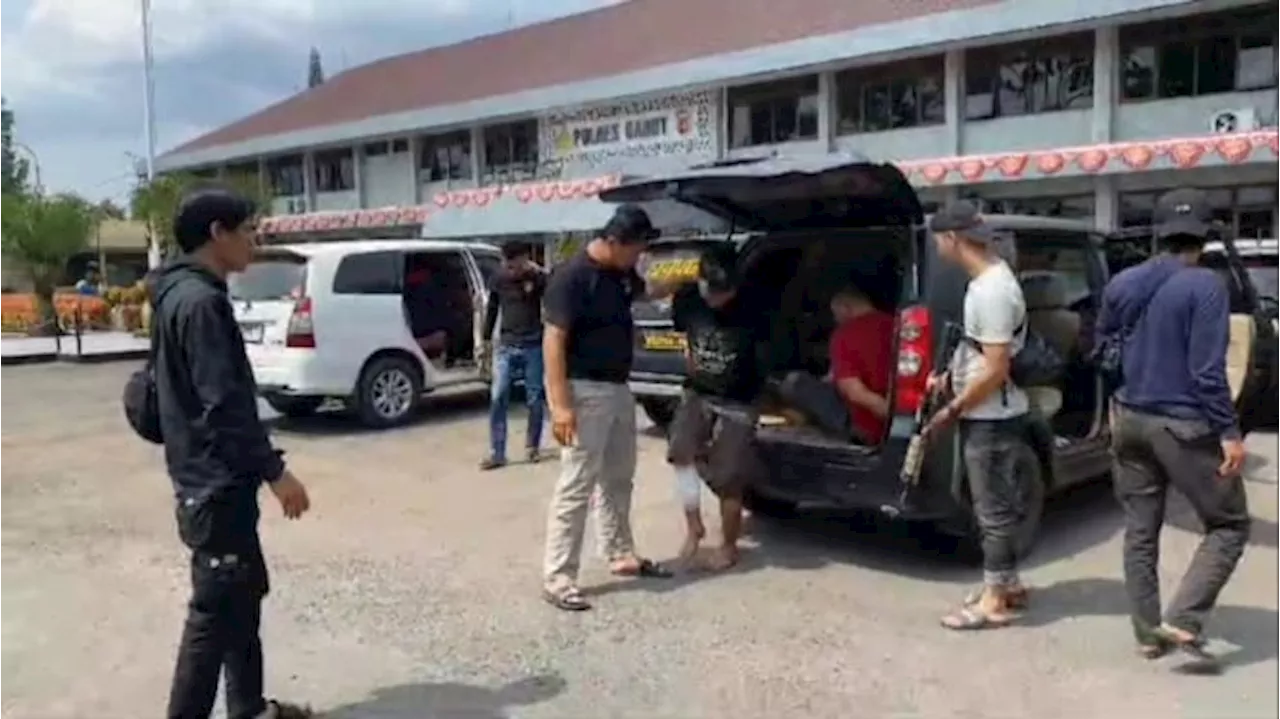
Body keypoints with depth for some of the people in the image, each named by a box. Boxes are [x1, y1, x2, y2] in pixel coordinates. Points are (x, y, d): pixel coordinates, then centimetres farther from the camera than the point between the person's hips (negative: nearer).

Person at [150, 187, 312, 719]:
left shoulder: (186, 293, 13)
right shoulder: (199, 300, -19)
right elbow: (224, 404, -25)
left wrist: (260, 468, 22)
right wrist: (275, 472, -20)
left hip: (216, 479, 11)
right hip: (215, 484, -11)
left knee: (244, 594, 18)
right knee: (216, 610, -2)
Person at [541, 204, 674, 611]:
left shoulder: (622, 273, 8)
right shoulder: (571, 277, -18)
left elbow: (648, 290, 33)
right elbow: (553, 340, -22)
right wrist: (560, 404, -28)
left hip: (618, 389, 9)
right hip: (584, 392, -9)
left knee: (618, 479, 19)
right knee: (575, 486, -8)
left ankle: (622, 556, 33)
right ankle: (557, 578, -2)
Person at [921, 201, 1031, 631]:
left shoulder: (992, 291, -23)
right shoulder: (988, 279, 8)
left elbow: (996, 370, -24)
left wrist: (952, 411, -16)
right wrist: (949, 377, 11)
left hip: (992, 418, -10)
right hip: (986, 415, 10)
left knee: (994, 510, 0)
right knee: (997, 505, 18)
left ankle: (994, 602, 11)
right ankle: (1008, 586, 31)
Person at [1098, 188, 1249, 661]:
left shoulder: (1121, 284, 6)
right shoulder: (1204, 286, -14)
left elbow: (1102, 352, 15)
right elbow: (1208, 370, -17)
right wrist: (1229, 432, -11)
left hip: (1130, 421, 6)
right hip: (1185, 427, -6)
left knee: (1139, 531, 13)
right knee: (1230, 525, 10)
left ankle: (1148, 633, 19)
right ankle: (1182, 619, 0)